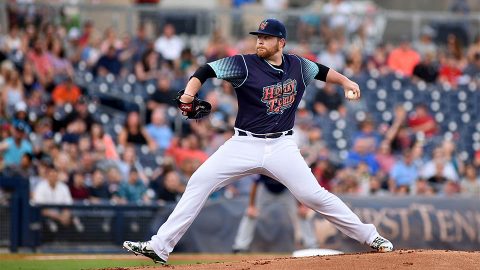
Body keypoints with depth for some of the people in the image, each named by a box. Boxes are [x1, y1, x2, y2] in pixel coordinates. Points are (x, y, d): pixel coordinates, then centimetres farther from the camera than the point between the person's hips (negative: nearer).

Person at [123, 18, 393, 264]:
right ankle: (160, 246, -12)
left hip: (282, 146, 1)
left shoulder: (297, 66, 3)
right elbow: (206, 71, -15)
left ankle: (370, 236, 6)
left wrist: (345, 81, 17)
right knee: (199, 183, -13)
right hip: (244, 145, -1)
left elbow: (321, 70, 25)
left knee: (314, 195, -10)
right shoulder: (245, 64, -8)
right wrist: (189, 93, -31)